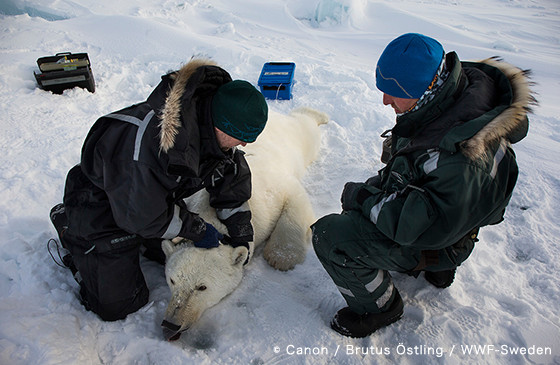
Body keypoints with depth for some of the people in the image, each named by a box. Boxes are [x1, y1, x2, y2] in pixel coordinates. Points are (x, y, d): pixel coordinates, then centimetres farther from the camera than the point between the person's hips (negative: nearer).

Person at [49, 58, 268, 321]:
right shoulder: (149, 142, -43)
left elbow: (232, 181, -3)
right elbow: (142, 216, -30)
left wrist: (241, 237, 0)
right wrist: (198, 230, -18)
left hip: (160, 196, 7)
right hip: (101, 204, -7)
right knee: (116, 305, 1)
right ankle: (69, 224, 17)